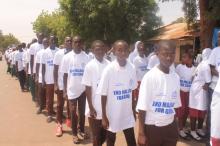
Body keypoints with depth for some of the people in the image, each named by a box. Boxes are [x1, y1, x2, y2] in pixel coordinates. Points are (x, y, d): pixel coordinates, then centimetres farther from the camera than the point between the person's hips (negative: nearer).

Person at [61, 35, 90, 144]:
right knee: (73, 112, 7)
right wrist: (64, 90, 0)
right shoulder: (67, 57, -2)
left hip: (83, 88, 0)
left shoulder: (86, 57, -3)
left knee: (82, 111, 13)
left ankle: (82, 130, 29)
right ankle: (74, 133, 19)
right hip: (72, 89, 0)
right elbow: (65, 74, 2)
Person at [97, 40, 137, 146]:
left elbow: (132, 91, 7)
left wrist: (133, 110, 11)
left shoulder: (132, 68, -4)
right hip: (112, 114, -3)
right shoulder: (109, 69, -16)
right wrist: (104, 117, -9)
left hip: (127, 113, 3)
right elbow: (104, 94, -11)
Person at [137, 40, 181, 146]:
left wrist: (174, 125, 11)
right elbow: (142, 107, -12)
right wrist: (141, 133, -12)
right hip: (152, 127, -5)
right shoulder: (150, 77, -14)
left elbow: (175, 105, 10)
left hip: (170, 127, 5)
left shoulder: (176, 77, 2)